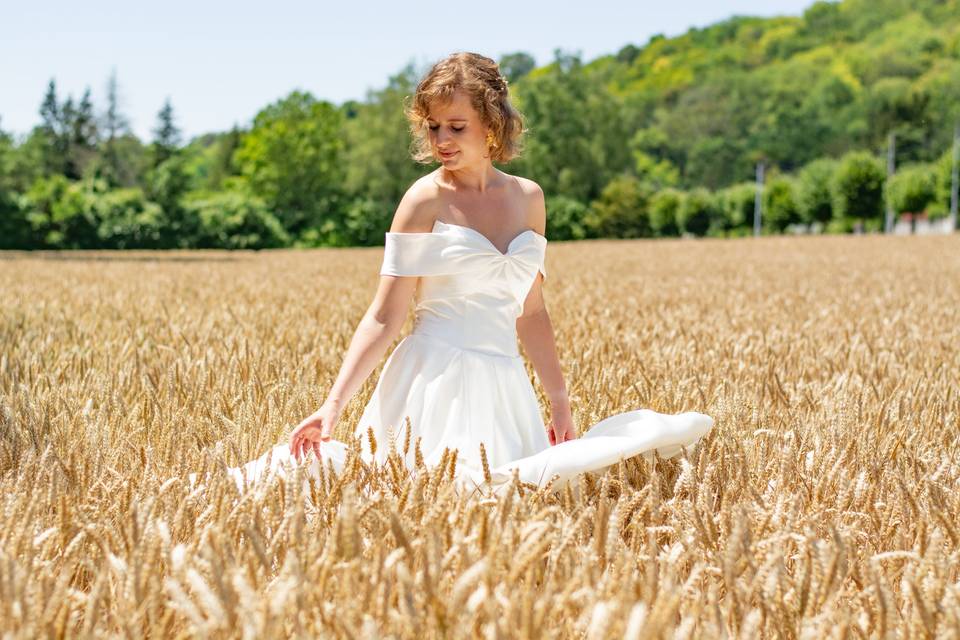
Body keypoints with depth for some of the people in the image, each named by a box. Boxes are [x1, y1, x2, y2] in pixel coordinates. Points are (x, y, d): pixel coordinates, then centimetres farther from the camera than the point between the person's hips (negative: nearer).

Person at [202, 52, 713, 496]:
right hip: (437, 378, -5)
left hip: (503, 386, 5)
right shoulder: (425, 199, -4)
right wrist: (333, 404, -14)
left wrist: (560, 404, 15)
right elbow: (385, 317, -6)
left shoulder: (528, 198, 11)